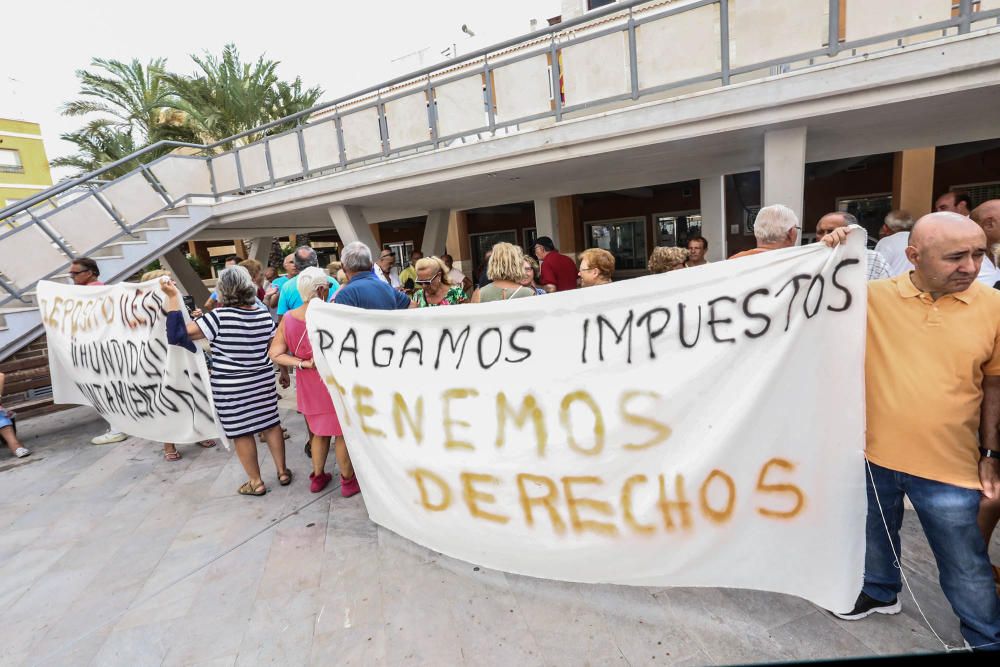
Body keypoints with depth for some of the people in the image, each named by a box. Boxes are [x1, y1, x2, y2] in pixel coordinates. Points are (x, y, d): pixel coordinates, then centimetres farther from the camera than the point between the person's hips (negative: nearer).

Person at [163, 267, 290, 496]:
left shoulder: (219, 317, -17)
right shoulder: (265, 316, -2)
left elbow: (179, 333, -16)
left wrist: (173, 298, -12)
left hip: (230, 387, -4)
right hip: (263, 381, 4)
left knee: (241, 433, 8)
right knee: (271, 425, 14)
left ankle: (256, 482, 19)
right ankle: (282, 472, 24)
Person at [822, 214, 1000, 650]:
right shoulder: (871, 297, -10)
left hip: (949, 466, 0)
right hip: (873, 454, 1)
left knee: (965, 565, 16)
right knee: (876, 535, 24)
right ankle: (880, 591, 50)